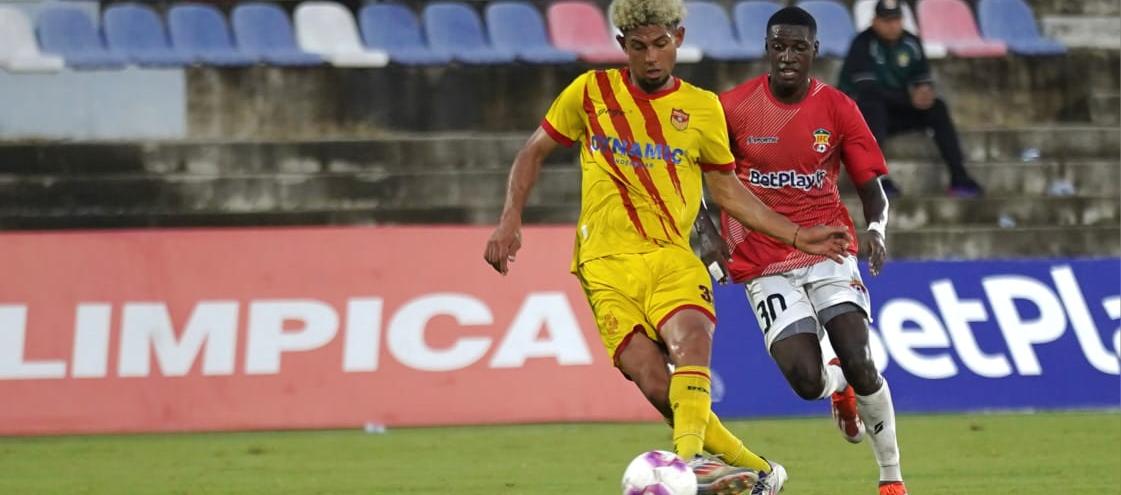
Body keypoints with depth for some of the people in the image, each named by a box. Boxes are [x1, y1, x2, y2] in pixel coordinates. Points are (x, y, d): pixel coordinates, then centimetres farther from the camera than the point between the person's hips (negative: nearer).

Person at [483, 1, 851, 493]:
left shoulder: (702, 108, 9)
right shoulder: (591, 93, 7)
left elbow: (728, 190, 20)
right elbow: (533, 152, 17)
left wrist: (796, 236, 15)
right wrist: (510, 220, 3)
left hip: (671, 256, 0)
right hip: (607, 264, 0)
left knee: (691, 341, -32)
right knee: (655, 384, -17)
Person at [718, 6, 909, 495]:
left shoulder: (838, 109, -1)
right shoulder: (734, 107, -4)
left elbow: (871, 187, 2)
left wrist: (876, 229, -18)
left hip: (828, 249, 0)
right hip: (764, 265, 0)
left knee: (859, 363, -18)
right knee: (807, 381, -15)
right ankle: (839, 387, 24)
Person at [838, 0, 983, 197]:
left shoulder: (911, 43, 3)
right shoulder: (863, 44, -15)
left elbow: (923, 80, 6)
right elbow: (867, 89, -26)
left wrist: (925, 92, -21)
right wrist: (910, 98, -31)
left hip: (898, 111, 5)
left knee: (937, 108, -15)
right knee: (873, 104, -37)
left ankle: (958, 176, -22)